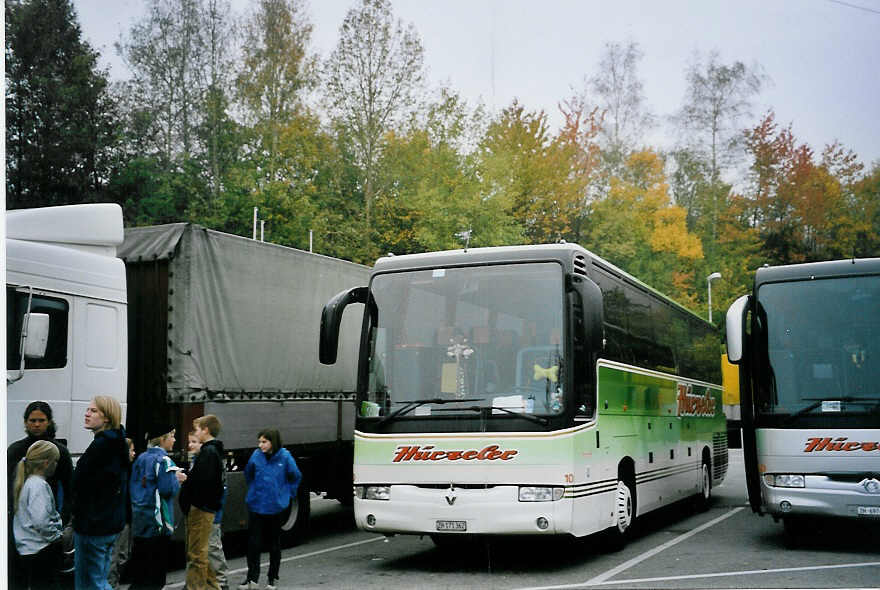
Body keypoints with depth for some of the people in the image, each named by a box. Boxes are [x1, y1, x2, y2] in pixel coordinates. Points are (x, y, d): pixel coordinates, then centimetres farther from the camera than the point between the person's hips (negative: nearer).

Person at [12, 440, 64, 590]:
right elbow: (42, 522, -25)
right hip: (41, 550, -10)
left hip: (26, 548, 10)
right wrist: (57, 536, -12)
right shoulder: (39, 485, -17)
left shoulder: (27, 482, 12)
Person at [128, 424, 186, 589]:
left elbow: (132, 485, 13)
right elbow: (168, 489, -21)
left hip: (138, 517, 8)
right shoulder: (163, 460, -14)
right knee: (157, 565, 1)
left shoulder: (141, 458, 9)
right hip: (156, 518, -7)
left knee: (139, 560, 15)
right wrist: (177, 479, -3)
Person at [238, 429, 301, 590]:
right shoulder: (256, 455, -5)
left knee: (274, 543, 10)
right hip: (255, 505, 1)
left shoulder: (285, 457, -11)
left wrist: (287, 494, 5)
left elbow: (296, 477, 3)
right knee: (253, 542, -1)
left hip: (275, 506, -1)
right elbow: (248, 473, 14)